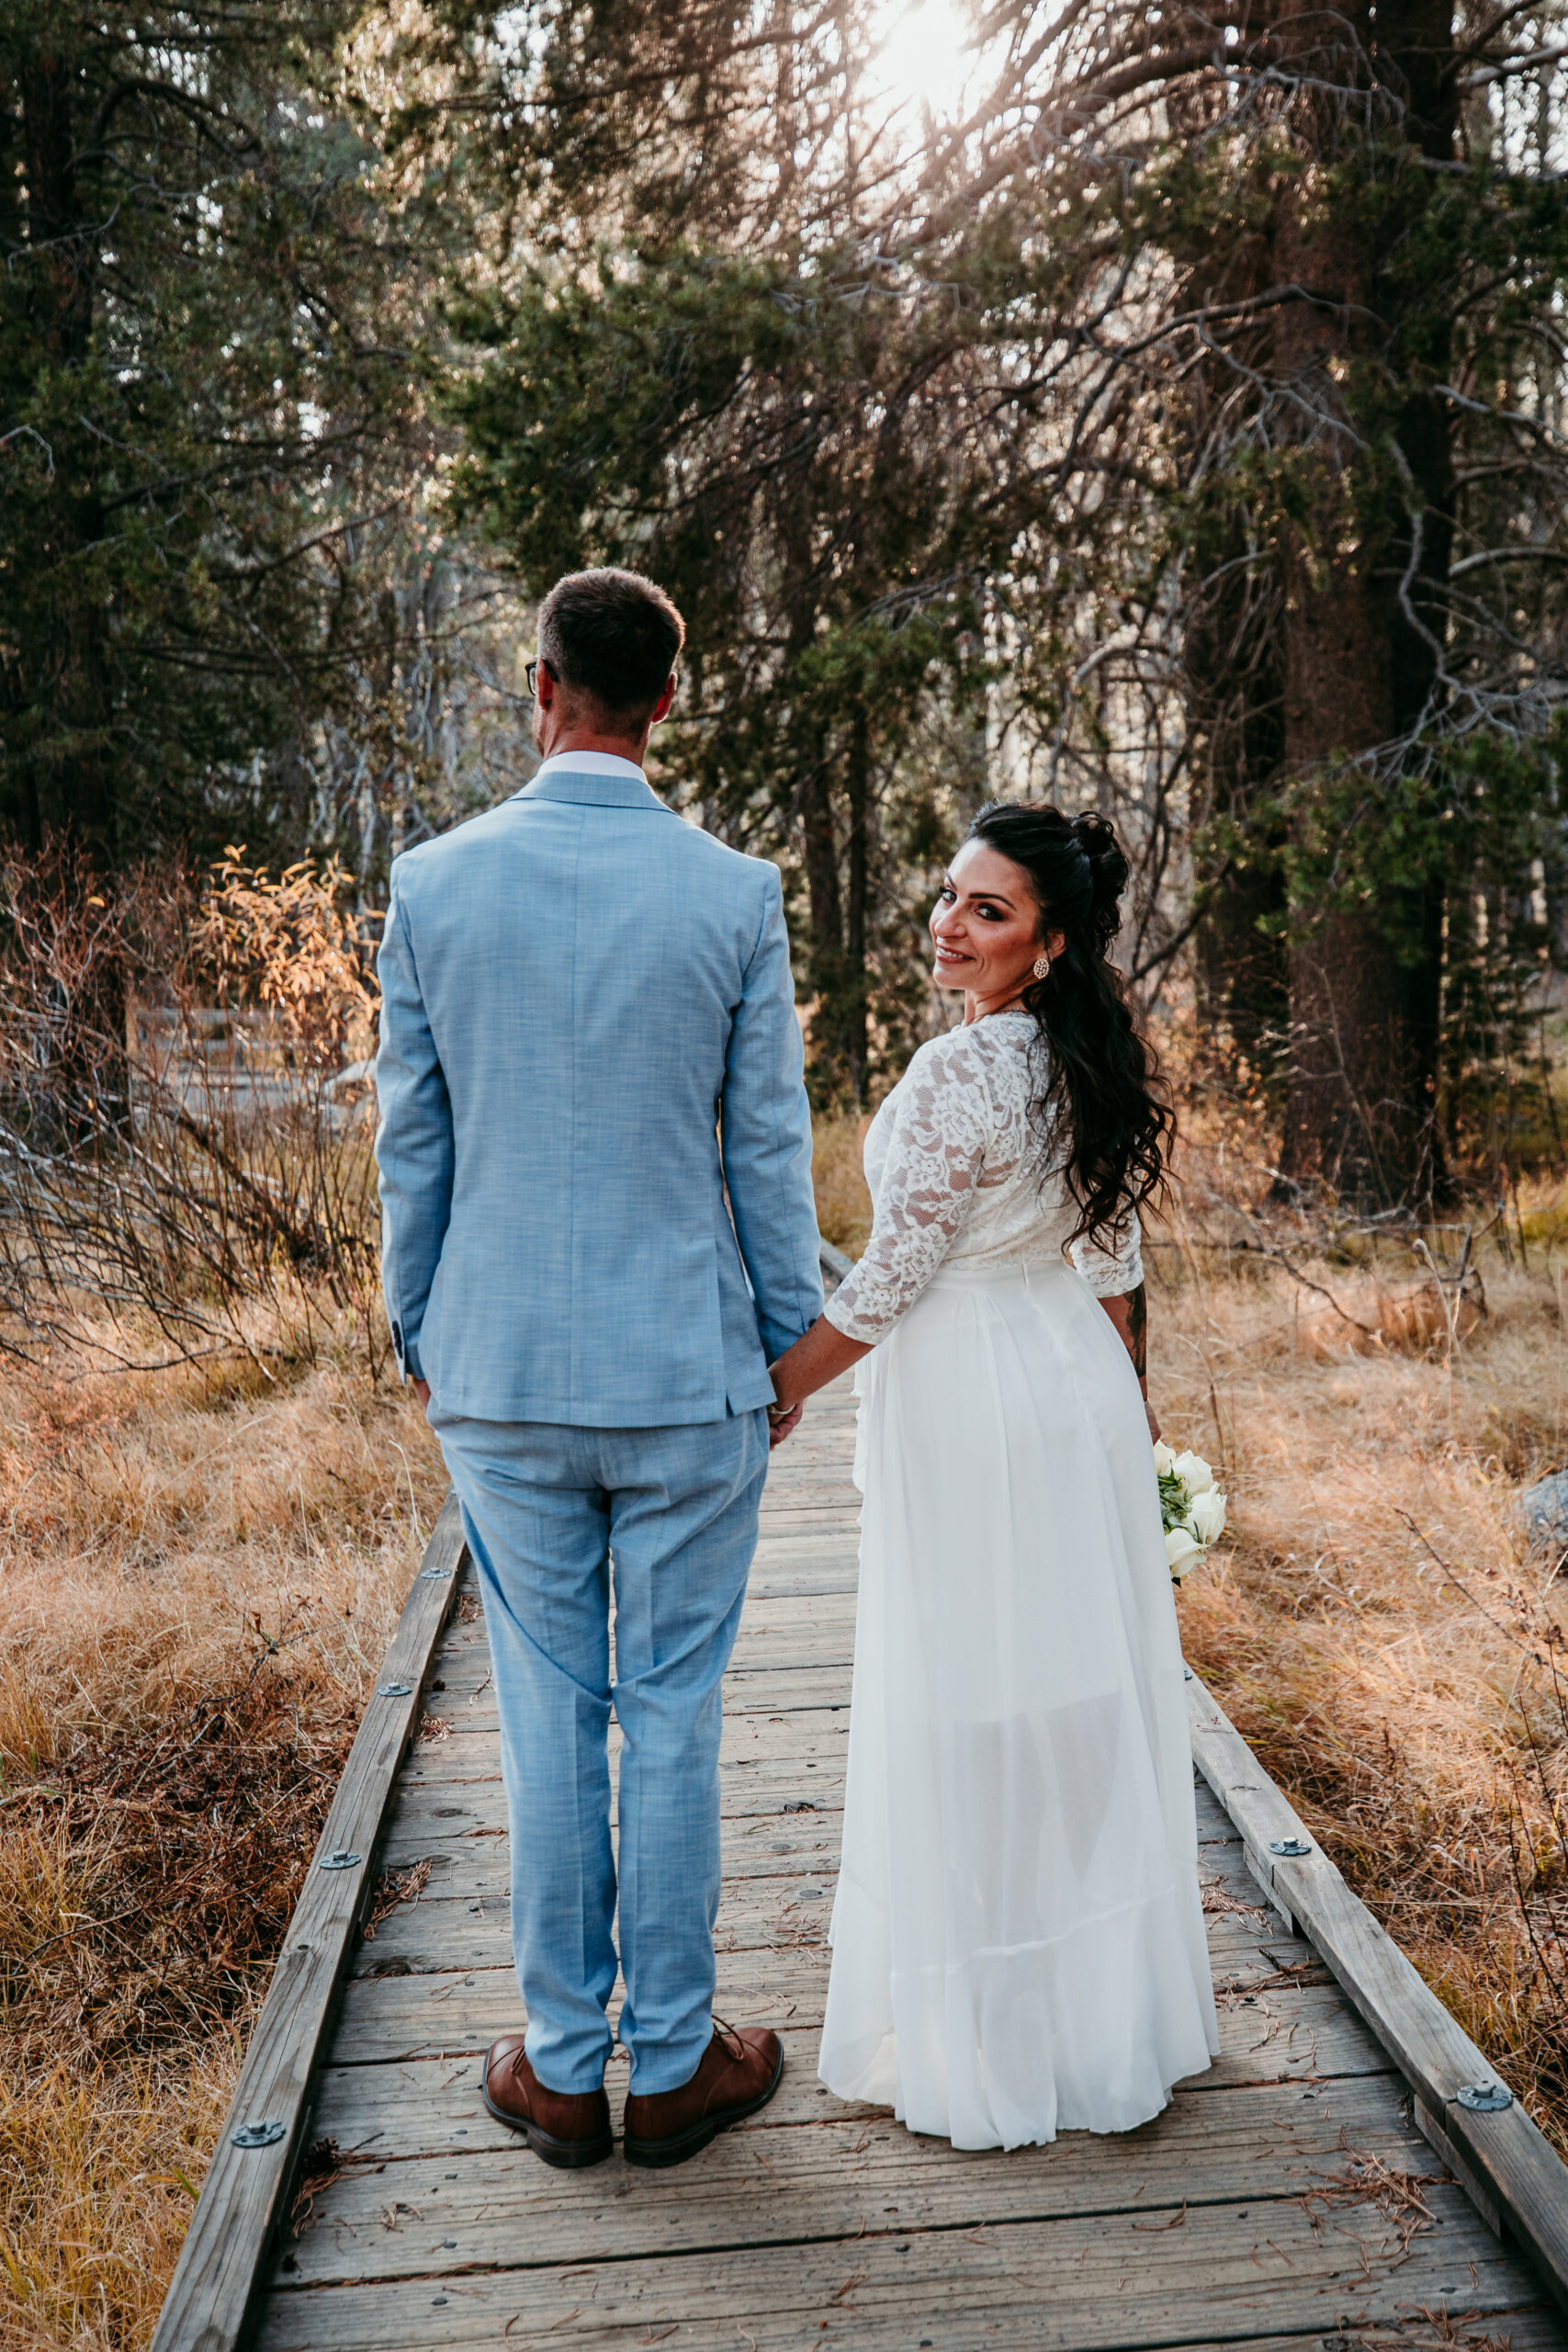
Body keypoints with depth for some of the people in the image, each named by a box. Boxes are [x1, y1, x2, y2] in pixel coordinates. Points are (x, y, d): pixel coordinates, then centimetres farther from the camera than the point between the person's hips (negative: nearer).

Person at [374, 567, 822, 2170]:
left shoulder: (433, 885, -4)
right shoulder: (737, 897, -8)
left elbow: (410, 1146, 2)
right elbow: (766, 1150, -3)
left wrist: (417, 1335, 15)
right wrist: (788, 1342, 10)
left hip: (499, 1376, 2)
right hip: (687, 1374, -1)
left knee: (546, 1715, 13)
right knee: (672, 1719, 10)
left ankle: (562, 2067, 27)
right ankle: (672, 2065, 25)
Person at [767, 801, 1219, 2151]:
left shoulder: (960, 1075, -21)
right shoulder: (1097, 1062, 5)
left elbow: (893, 1277, -18)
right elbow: (1118, 1257, 12)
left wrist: (781, 1387, -6)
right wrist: (1129, 1404, 20)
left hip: (969, 1408, -8)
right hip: (1080, 1387, 9)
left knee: (964, 1713, 4)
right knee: (1091, 1696, 17)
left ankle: (984, 2043, 18)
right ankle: (1118, 2010, 33)